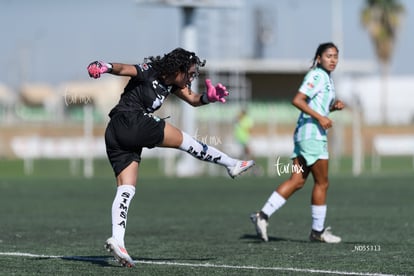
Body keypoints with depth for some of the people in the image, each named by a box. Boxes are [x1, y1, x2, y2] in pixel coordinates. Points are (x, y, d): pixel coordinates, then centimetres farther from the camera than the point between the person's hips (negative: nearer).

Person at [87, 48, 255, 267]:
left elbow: (193, 99, 16)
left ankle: (117, 239, -15)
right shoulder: (148, 72, -7)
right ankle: (232, 165, 14)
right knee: (184, 140, 2)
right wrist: (103, 67, -40)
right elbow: (122, 68, -20)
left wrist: (210, 97, -5)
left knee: (126, 189, -3)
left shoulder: (172, 84, 17)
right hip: (130, 121, -9)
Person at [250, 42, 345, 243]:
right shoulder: (317, 76, -12)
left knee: (297, 181, 4)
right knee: (322, 183, -1)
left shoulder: (326, 78, 18)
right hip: (312, 134, -10)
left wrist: (334, 106, 10)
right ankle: (318, 230, 7)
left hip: (303, 134, 10)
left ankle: (263, 215, -2)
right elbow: (297, 100, -21)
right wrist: (319, 117, -24)